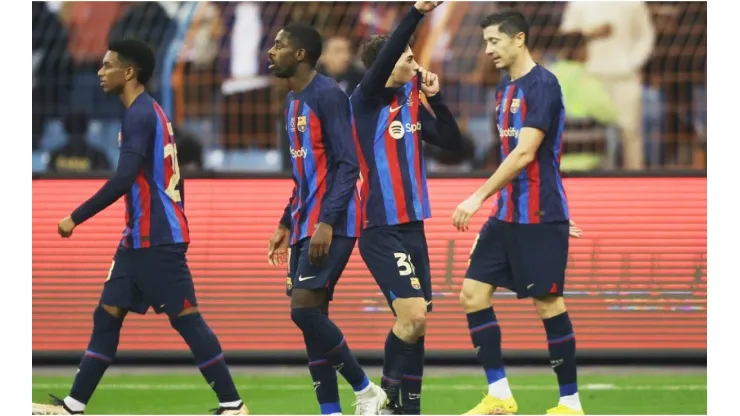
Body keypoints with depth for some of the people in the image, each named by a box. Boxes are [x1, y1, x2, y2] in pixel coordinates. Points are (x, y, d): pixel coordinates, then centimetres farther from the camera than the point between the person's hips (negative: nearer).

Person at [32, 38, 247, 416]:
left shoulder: (140, 114, -15)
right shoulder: (147, 112, 16)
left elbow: (123, 179, -25)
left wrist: (76, 218, -22)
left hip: (156, 239, -10)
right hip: (141, 237, 10)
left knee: (185, 317, -7)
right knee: (107, 314, 8)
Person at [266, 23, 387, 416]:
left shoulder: (328, 95, -12)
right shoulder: (293, 101, 17)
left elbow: (347, 164, -18)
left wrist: (327, 222, -25)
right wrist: (286, 225, 22)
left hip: (331, 225, -10)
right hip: (306, 224, 10)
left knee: (304, 308, -16)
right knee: (311, 316, 5)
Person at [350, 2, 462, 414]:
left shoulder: (412, 104, 12)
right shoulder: (367, 101, -8)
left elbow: (453, 142, 11)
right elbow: (383, 60, -25)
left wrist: (436, 98, -1)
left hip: (412, 227, 7)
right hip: (381, 229, -7)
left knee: (415, 324, 6)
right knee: (412, 316, -16)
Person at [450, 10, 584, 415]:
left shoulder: (542, 84, -14)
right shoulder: (505, 89, 13)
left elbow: (525, 154, -22)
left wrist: (479, 197, -23)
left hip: (539, 218, -9)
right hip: (507, 215, 9)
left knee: (548, 303, -4)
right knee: (473, 293, 1)